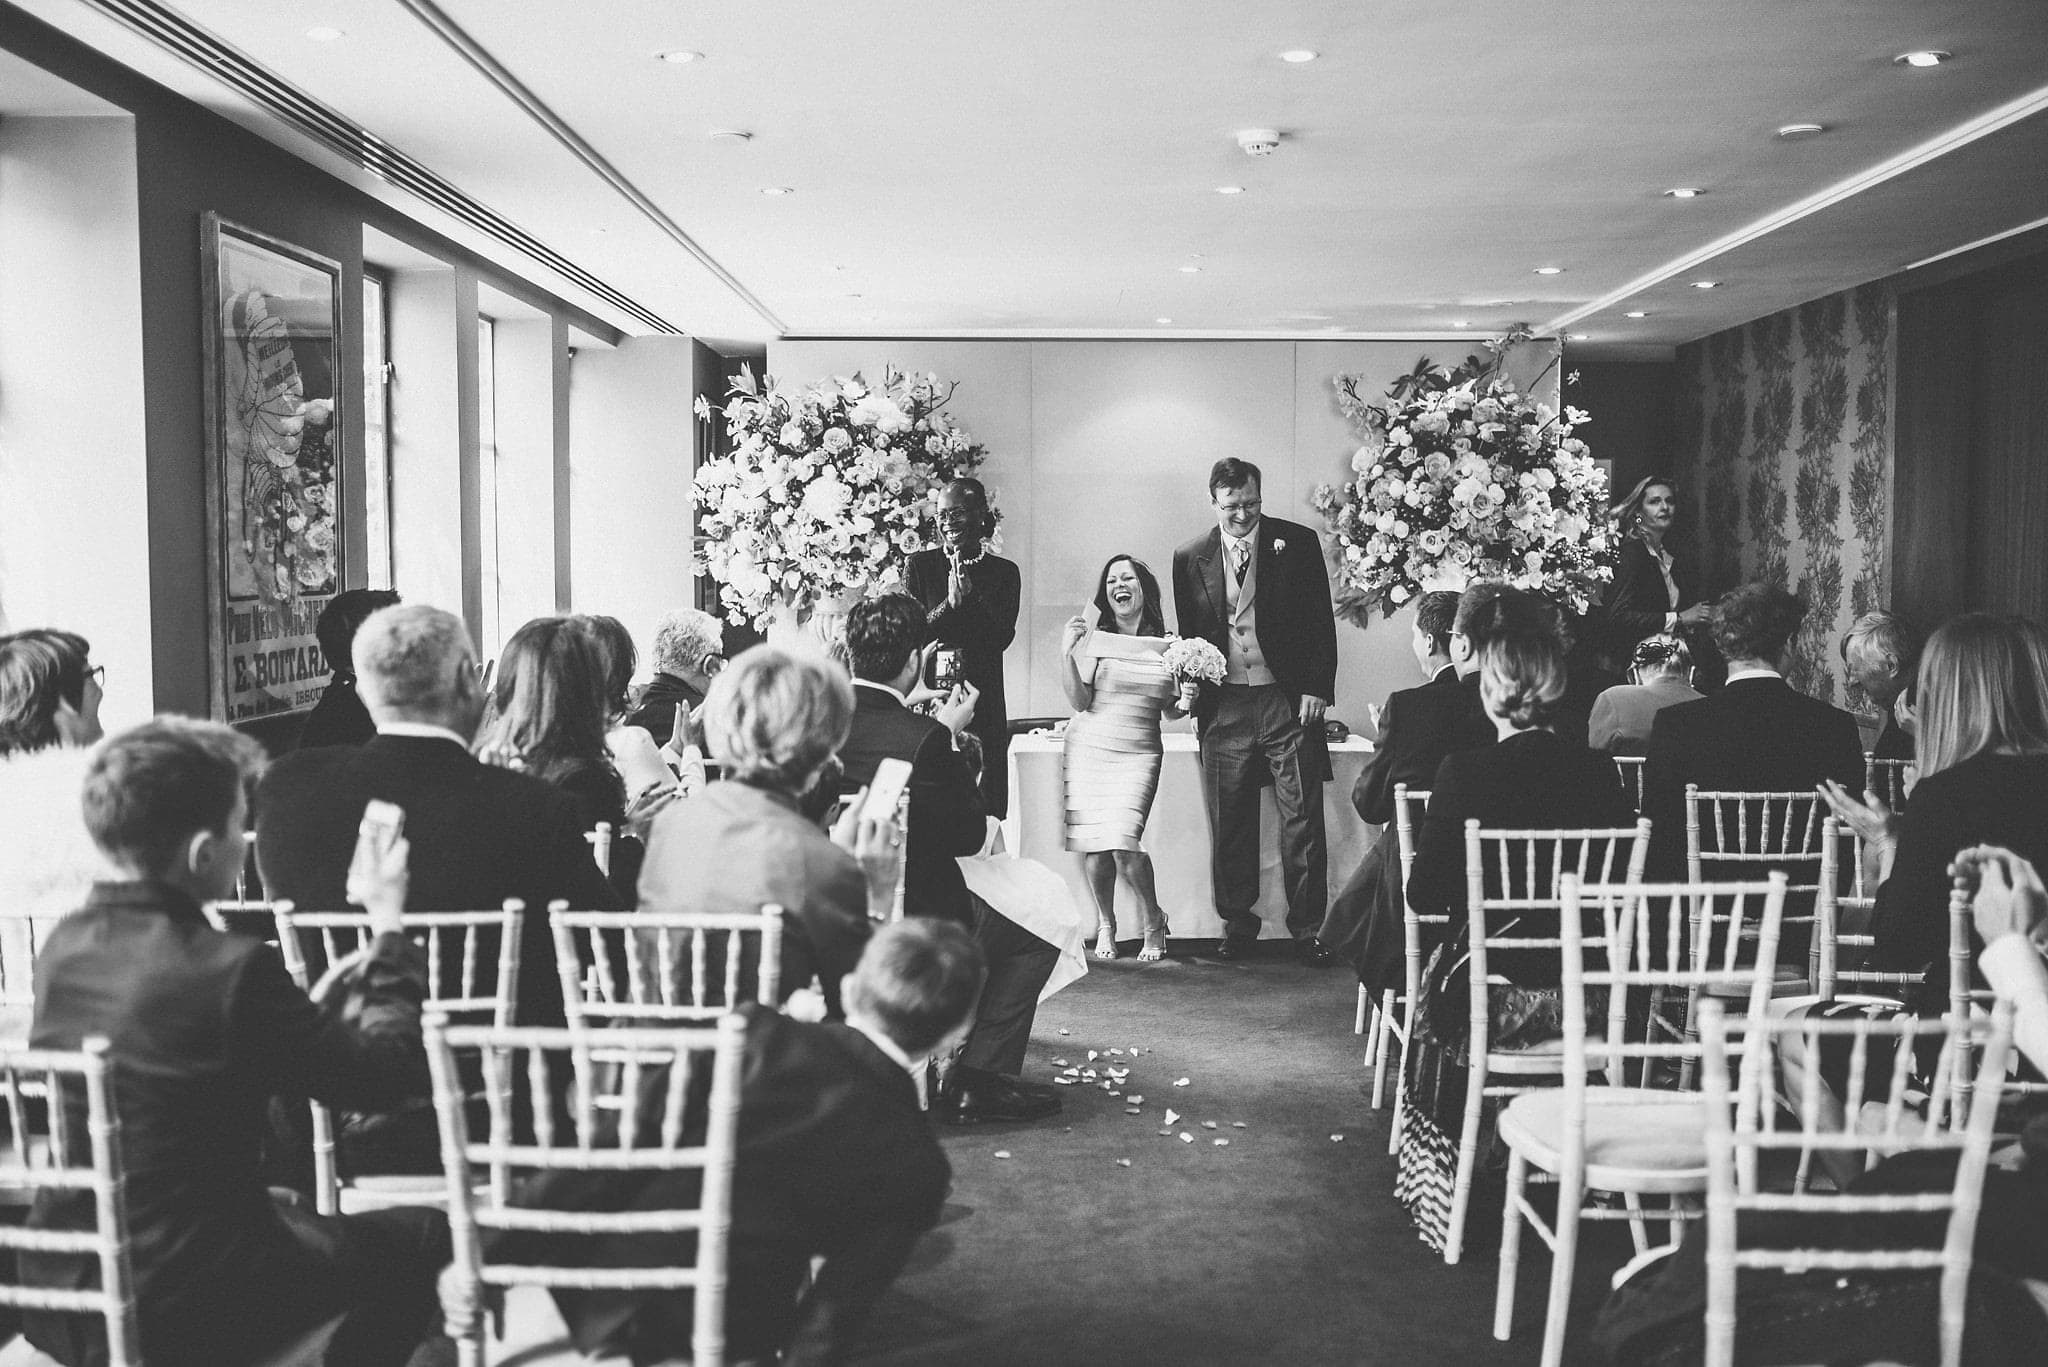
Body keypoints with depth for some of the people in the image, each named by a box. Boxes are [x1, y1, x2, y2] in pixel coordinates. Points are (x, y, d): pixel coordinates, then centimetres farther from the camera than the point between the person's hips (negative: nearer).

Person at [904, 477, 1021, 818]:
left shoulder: (1004, 572, 8)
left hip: (983, 704, 1)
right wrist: (950, 603, -15)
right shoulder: (920, 566, 7)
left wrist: (971, 595, -14)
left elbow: (1002, 637, -3)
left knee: (986, 800, -2)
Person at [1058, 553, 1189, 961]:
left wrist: (1184, 702, -6)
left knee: (1123, 843, -14)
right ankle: (1105, 926, 21)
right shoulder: (1093, 639, 0)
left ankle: (1154, 921, 10)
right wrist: (1067, 655, -16)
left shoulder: (1168, 646, 5)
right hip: (1088, 747, 1)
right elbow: (1079, 701, -5)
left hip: (1139, 752, -1)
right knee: (1093, 844, -1)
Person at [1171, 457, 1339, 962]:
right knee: (1228, 824, 5)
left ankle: (1306, 928, 7)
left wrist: (1317, 689, -6)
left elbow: (1321, 622, 2)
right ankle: (1237, 923, 18)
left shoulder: (1298, 543, 2)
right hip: (1224, 707, 2)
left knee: (1302, 820, -1)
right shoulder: (1191, 558, 7)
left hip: (1290, 701, -2)